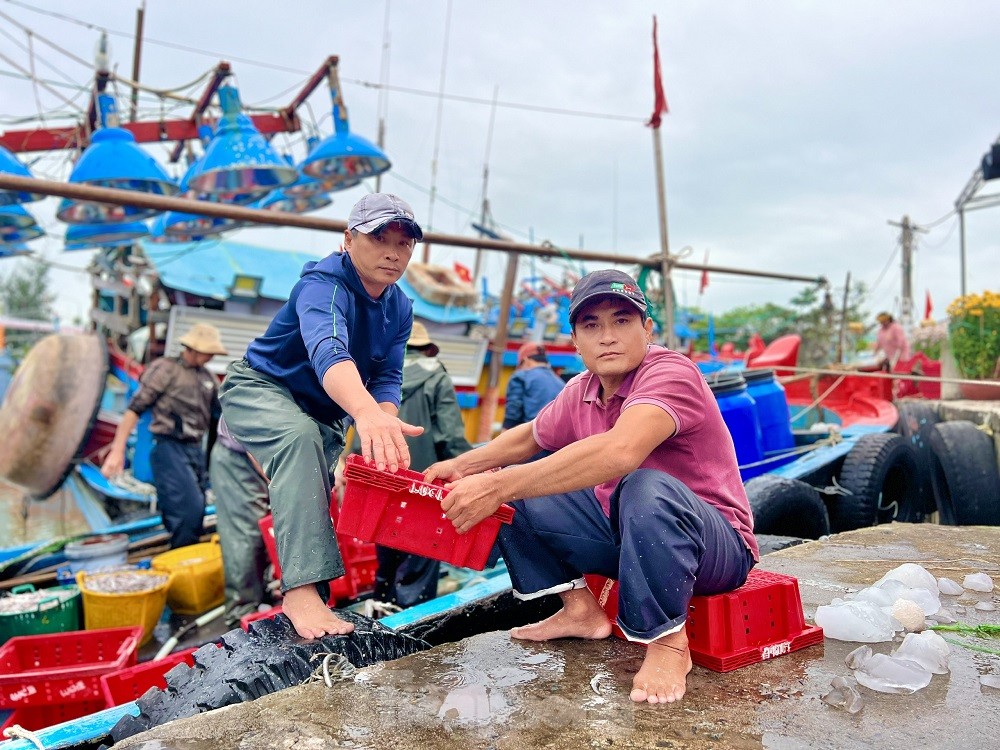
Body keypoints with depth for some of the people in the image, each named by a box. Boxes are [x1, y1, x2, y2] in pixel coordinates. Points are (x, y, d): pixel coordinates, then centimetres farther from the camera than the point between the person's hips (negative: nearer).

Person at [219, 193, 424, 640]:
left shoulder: (399, 309, -5)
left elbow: (387, 379, -10)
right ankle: (302, 589, -45)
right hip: (259, 389, -8)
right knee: (301, 438, -38)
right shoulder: (323, 285, -30)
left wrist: (382, 432, -32)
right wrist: (366, 413, -71)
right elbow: (327, 352, -51)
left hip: (324, 413, 8)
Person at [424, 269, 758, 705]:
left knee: (647, 488, -40)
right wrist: (462, 466, 3)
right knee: (513, 494, 3)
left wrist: (499, 486, -43)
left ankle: (668, 641, -19)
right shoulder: (580, 393, 0)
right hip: (622, 533, 7)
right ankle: (580, 610, 8)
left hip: (717, 546, -7)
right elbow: (528, 437, 19)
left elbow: (620, 451, -43)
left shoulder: (670, 373, -23)